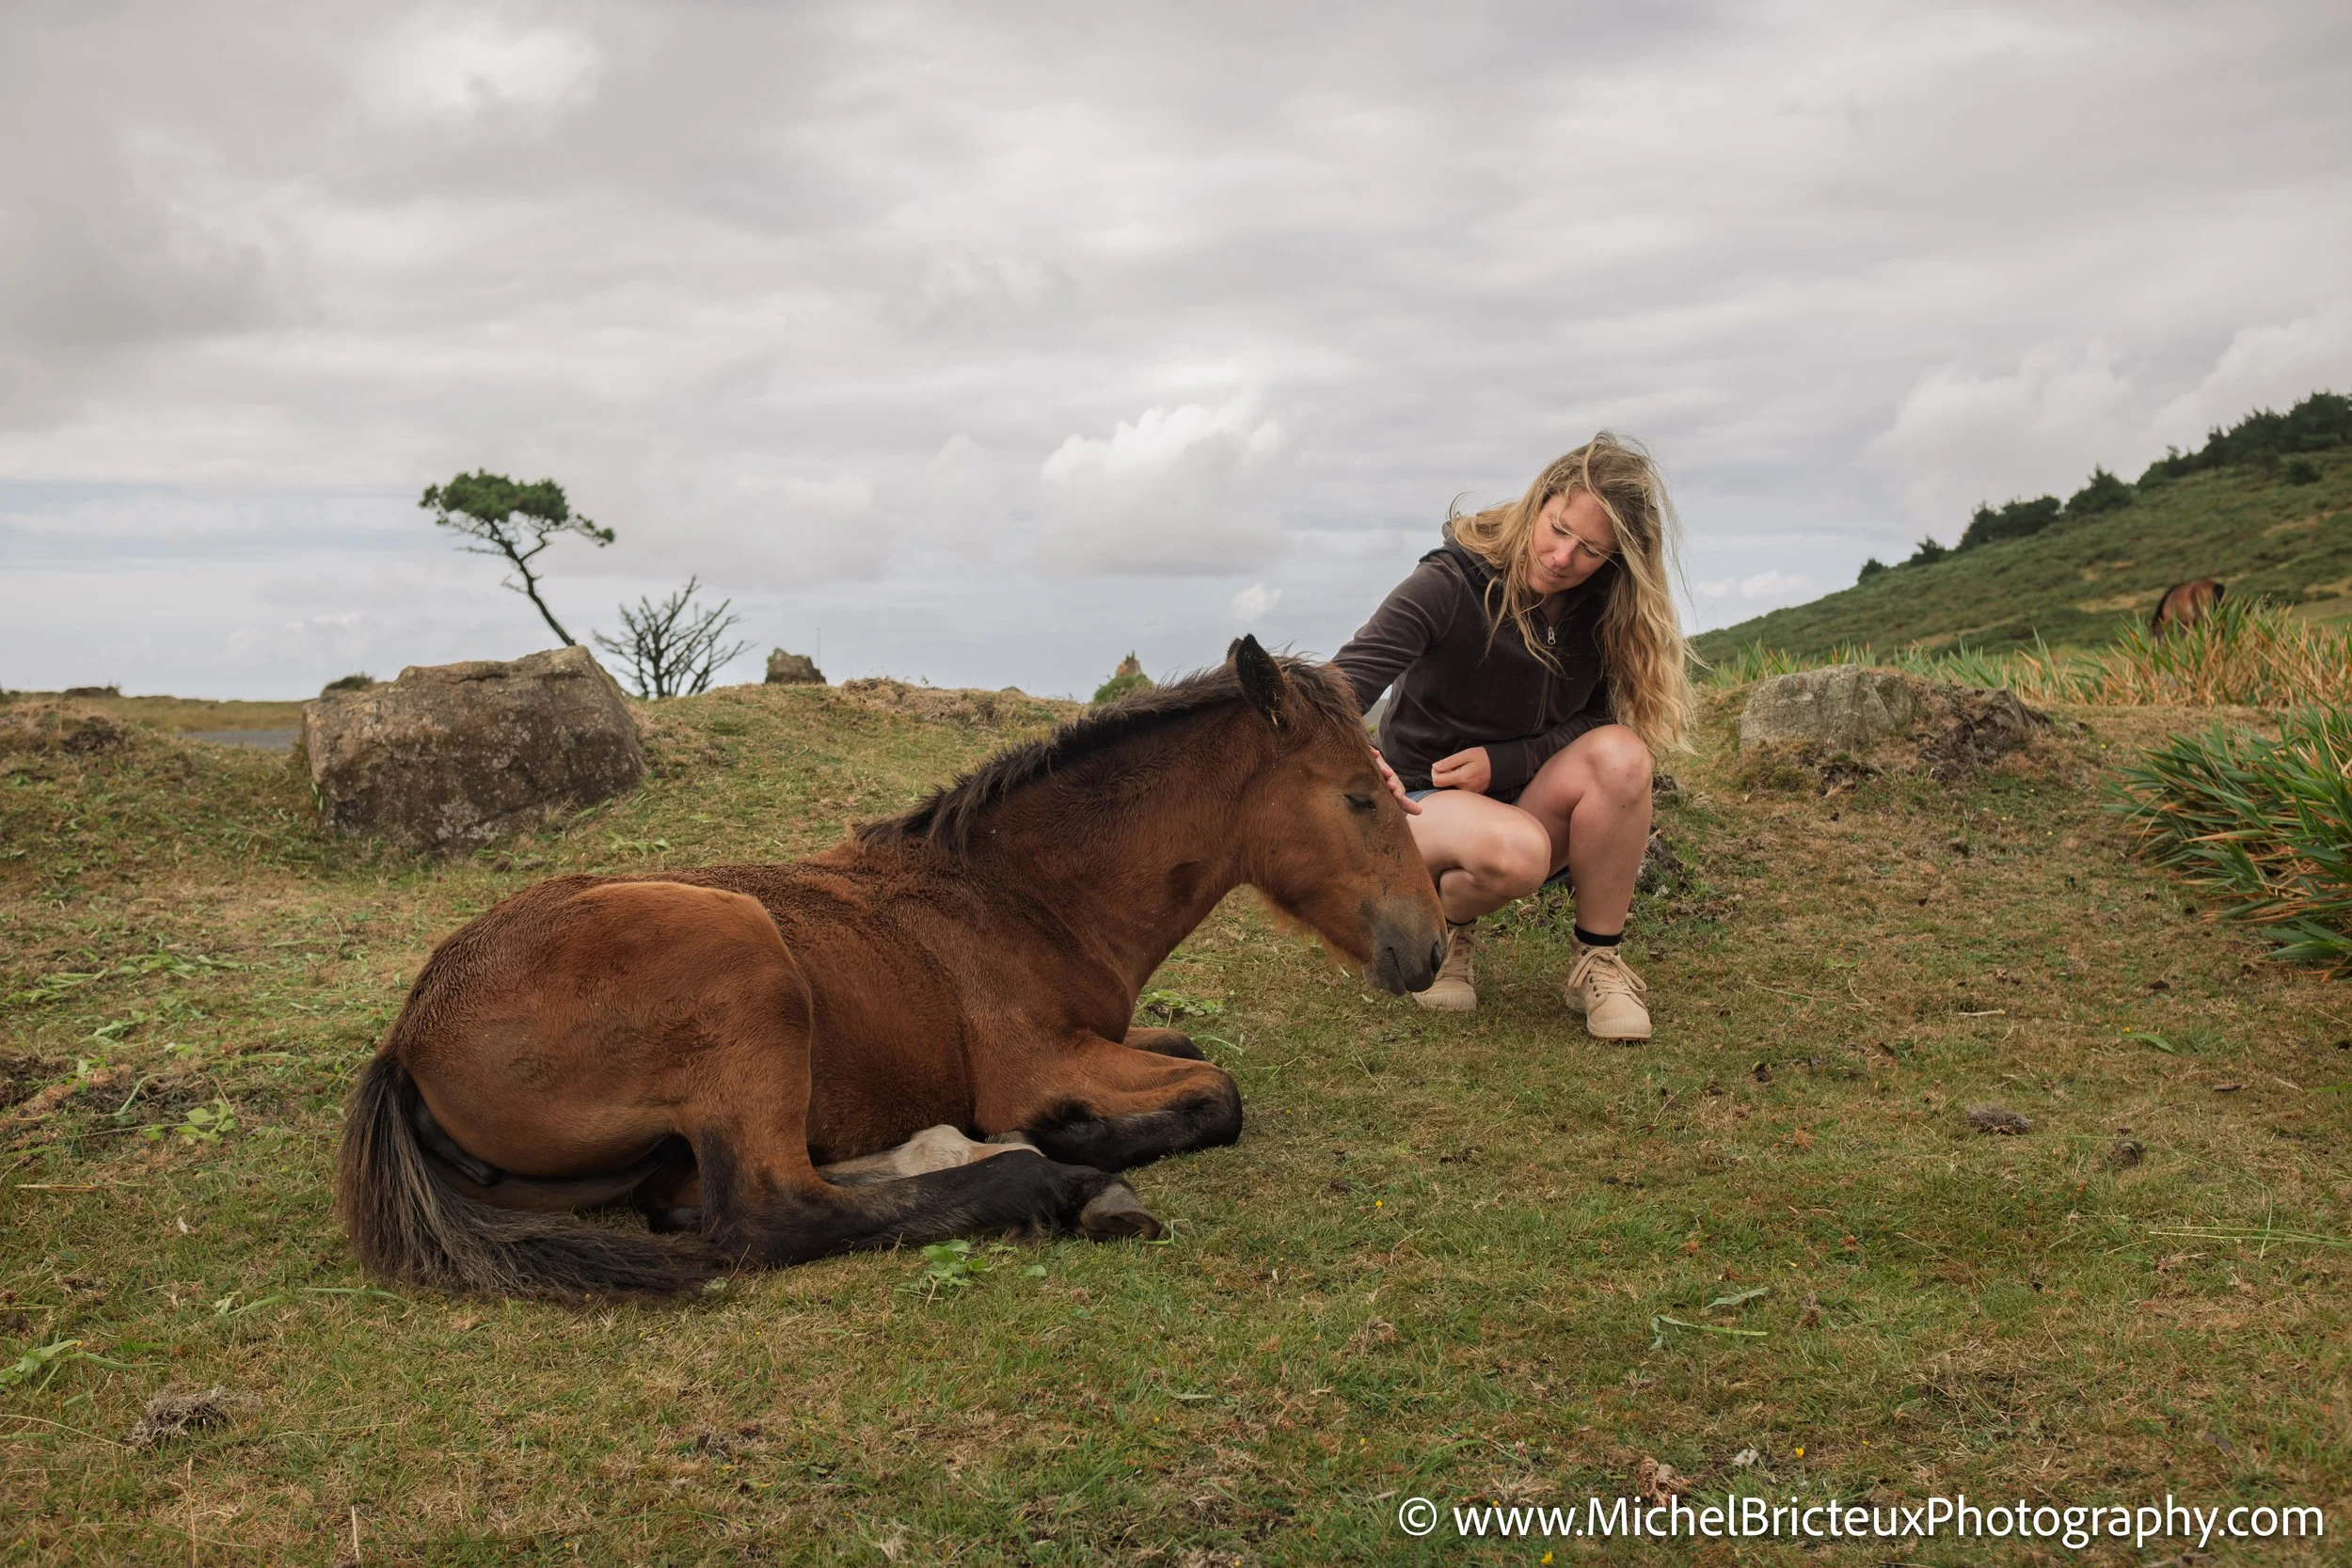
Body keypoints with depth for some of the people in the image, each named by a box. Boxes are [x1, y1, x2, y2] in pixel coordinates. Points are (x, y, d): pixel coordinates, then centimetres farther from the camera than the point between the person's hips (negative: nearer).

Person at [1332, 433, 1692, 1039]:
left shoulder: (1603, 606, -5)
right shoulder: (1451, 583, -20)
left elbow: (1602, 719, -3)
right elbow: (1346, 682, -32)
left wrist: (1505, 761, -20)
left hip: (1530, 800, 4)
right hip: (1427, 800, -4)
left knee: (1620, 754, -28)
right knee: (1515, 850, -39)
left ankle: (1598, 961, -13)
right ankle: (1438, 927, -3)